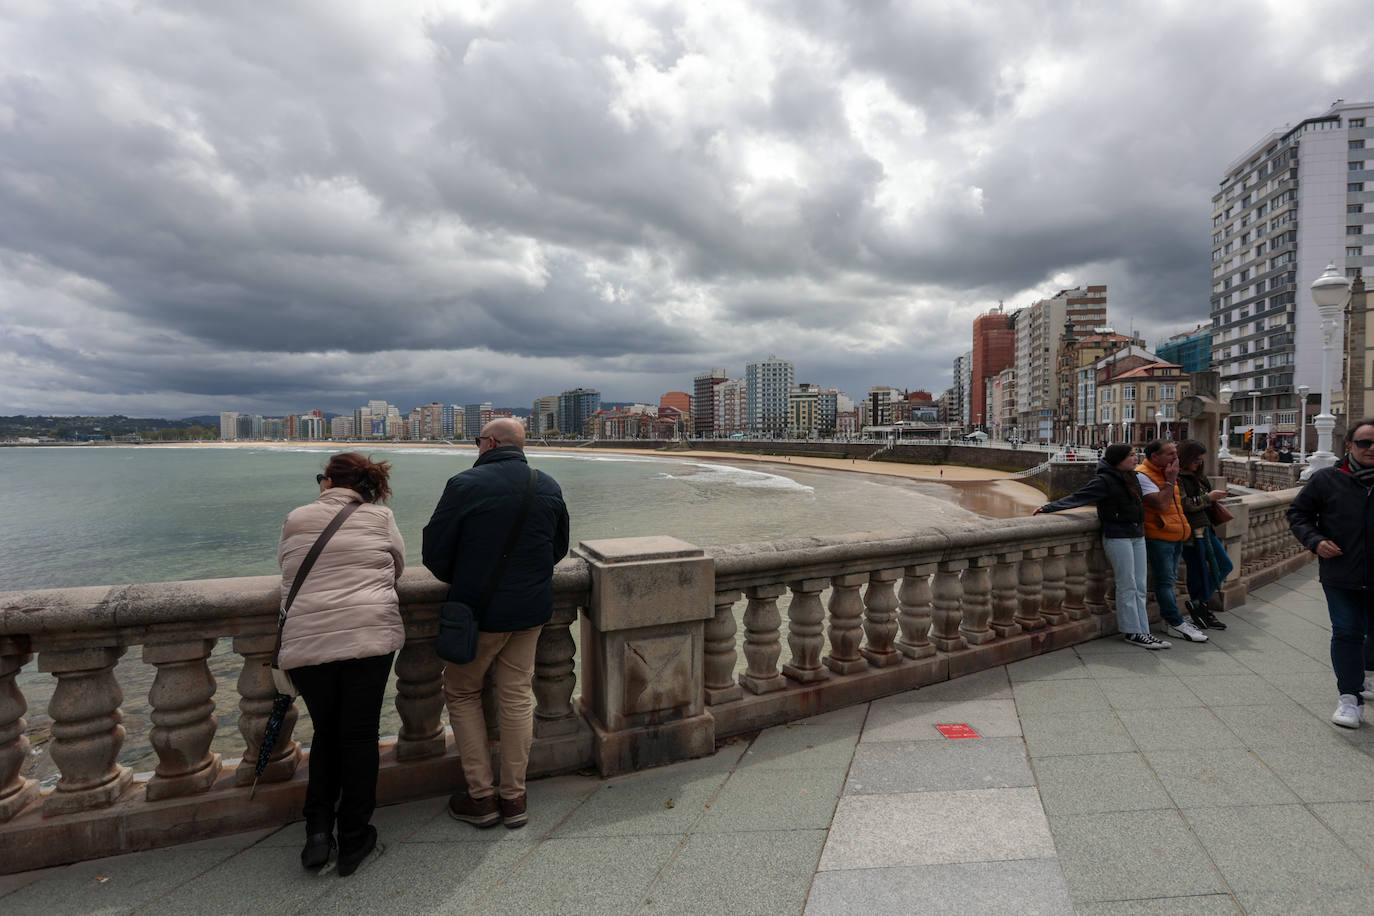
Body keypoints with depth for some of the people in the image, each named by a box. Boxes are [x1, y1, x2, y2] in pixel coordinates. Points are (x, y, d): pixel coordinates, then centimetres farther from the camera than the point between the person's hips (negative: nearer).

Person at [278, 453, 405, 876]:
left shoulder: (295, 520, 8)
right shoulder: (381, 517, 4)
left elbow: (288, 574, 17)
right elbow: (397, 567, 13)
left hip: (307, 641, 2)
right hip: (369, 637, -1)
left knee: (325, 733, 20)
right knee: (360, 735, 8)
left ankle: (318, 831, 16)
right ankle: (354, 840, 17)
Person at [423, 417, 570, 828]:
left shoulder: (465, 485, -15)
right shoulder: (549, 487, 1)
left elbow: (434, 552, -9)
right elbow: (559, 548, 12)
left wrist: (457, 580, 10)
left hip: (480, 610, -4)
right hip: (532, 610, 5)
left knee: (462, 694, 16)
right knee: (516, 698, 14)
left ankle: (481, 796, 19)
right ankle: (514, 798, 23)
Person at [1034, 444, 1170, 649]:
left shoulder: (1132, 478, 12)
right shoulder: (1104, 480, -12)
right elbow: (1078, 498, -16)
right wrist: (1049, 507, -23)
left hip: (1137, 536, 8)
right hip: (1118, 537, -8)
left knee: (1139, 587, 9)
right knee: (1127, 586, -2)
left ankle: (1143, 631, 14)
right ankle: (1133, 632, 6)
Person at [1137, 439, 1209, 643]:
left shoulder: (1166, 471, 14)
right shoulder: (1142, 475, -15)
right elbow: (1161, 504, -22)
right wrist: (1171, 480, -16)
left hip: (1176, 535, 9)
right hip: (1159, 536, -9)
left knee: (1170, 580, 14)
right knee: (1165, 580, -3)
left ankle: (1170, 618, 21)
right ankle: (1176, 623, 2)